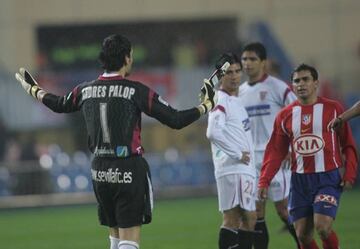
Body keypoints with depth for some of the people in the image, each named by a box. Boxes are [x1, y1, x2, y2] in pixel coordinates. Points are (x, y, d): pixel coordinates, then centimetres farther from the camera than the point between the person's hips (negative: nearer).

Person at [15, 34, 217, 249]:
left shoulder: (85, 90, 4)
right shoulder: (136, 91, -11)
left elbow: (59, 105, 26)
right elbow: (176, 120, -11)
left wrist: (33, 89, 45)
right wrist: (206, 105, 4)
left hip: (100, 172, 6)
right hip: (129, 172, -6)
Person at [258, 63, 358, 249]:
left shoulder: (332, 109, -1)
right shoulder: (285, 115, 7)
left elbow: (348, 145, 1)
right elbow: (275, 151, 8)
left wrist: (349, 174, -9)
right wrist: (264, 181, -1)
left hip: (328, 178, -4)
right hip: (300, 180, 4)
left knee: (322, 227, -19)